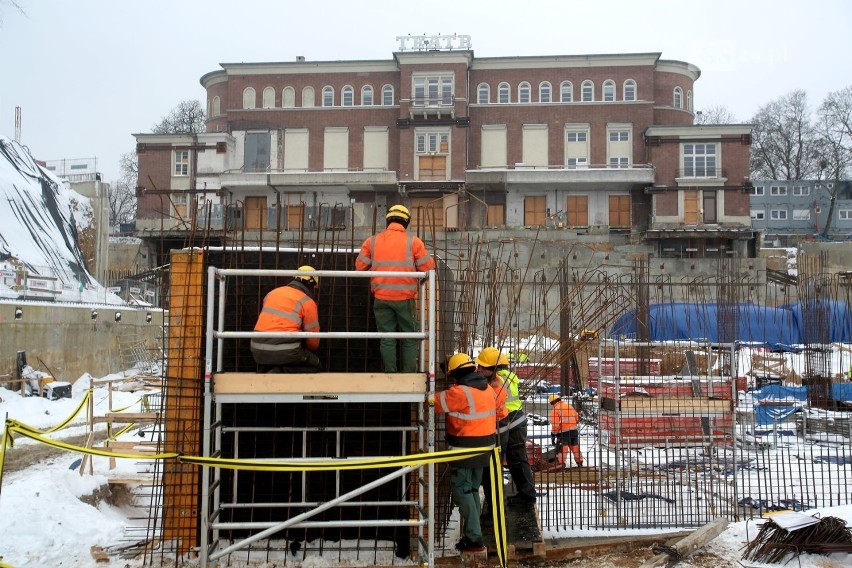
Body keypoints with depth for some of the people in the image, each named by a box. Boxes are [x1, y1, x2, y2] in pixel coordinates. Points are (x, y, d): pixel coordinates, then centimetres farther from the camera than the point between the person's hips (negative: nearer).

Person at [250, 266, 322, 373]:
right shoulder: (308, 302, -1)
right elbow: (313, 337, 4)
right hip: (285, 351, -6)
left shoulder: (273, 292, 16)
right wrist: (311, 352, 27)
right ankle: (282, 373, -8)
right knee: (314, 365, 15)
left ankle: (278, 373, 1)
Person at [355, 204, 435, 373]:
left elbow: (360, 266, 6)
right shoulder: (413, 241, -2)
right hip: (405, 297, -1)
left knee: (386, 338, 9)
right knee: (409, 338, 11)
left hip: (381, 297, 2)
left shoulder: (372, 241, 3)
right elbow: (428, 267, -3)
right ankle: (409, 375, 11)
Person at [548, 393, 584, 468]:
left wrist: (554, 433, -6)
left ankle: (561, 464, -7)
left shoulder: (555, 410, -9)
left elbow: (555, 424, -14)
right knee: (575, 447, 18)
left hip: (564, 432, -6)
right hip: (574, 430, 7)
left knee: (562, 449, -3)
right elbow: (577, 418, 18)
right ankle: (579, 462, 27)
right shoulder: (569, 406, 12)